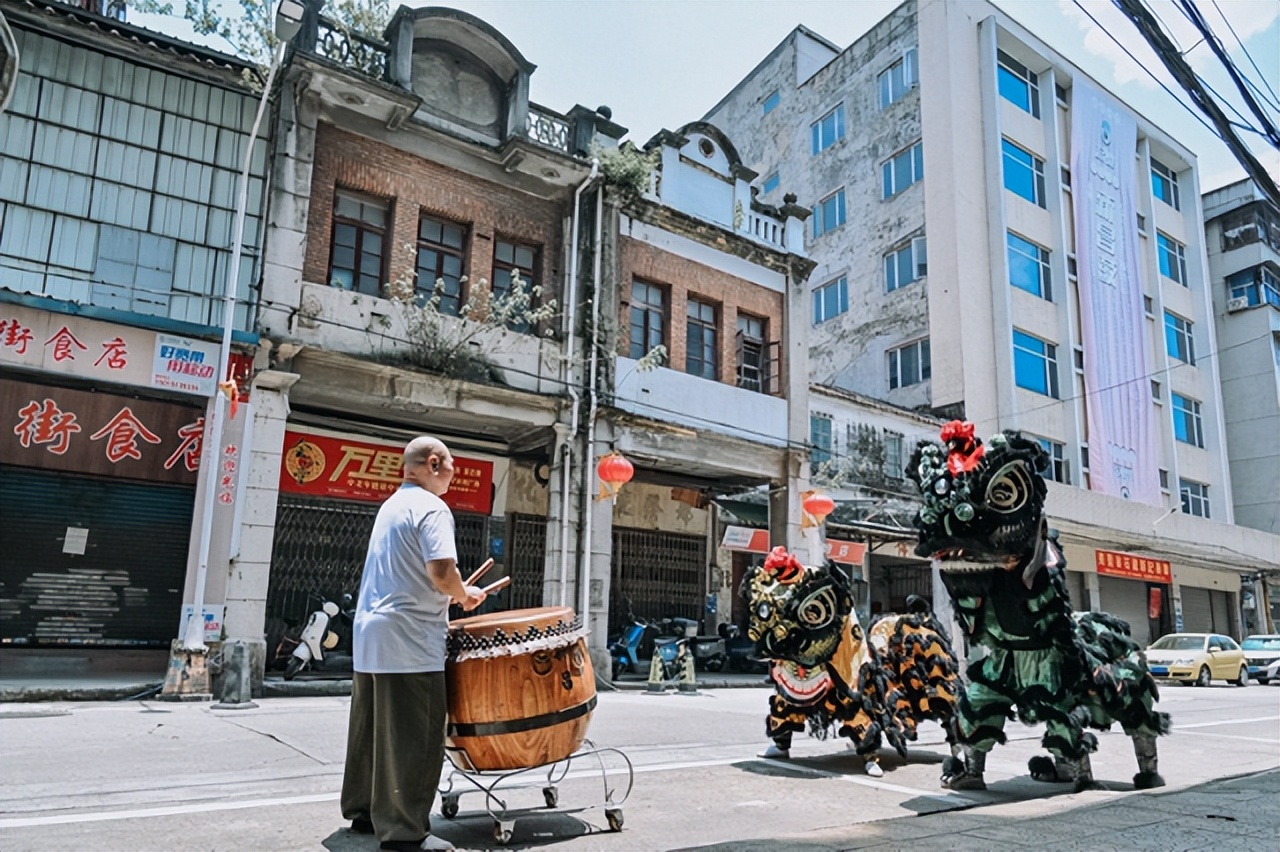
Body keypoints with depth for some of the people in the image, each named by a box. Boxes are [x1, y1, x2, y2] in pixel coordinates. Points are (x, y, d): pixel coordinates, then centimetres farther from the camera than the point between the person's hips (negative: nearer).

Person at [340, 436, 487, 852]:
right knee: (414, 738, -3)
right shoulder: (431, 507, -13)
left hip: (371, 634, 10)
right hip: (410, 641, -10)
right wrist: (465, 595, -5)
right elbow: (441, 571, -24)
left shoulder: (392, 504, 17)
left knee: (373, 732, 16)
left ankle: (365, 811, 27)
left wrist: (448, 596, 19)